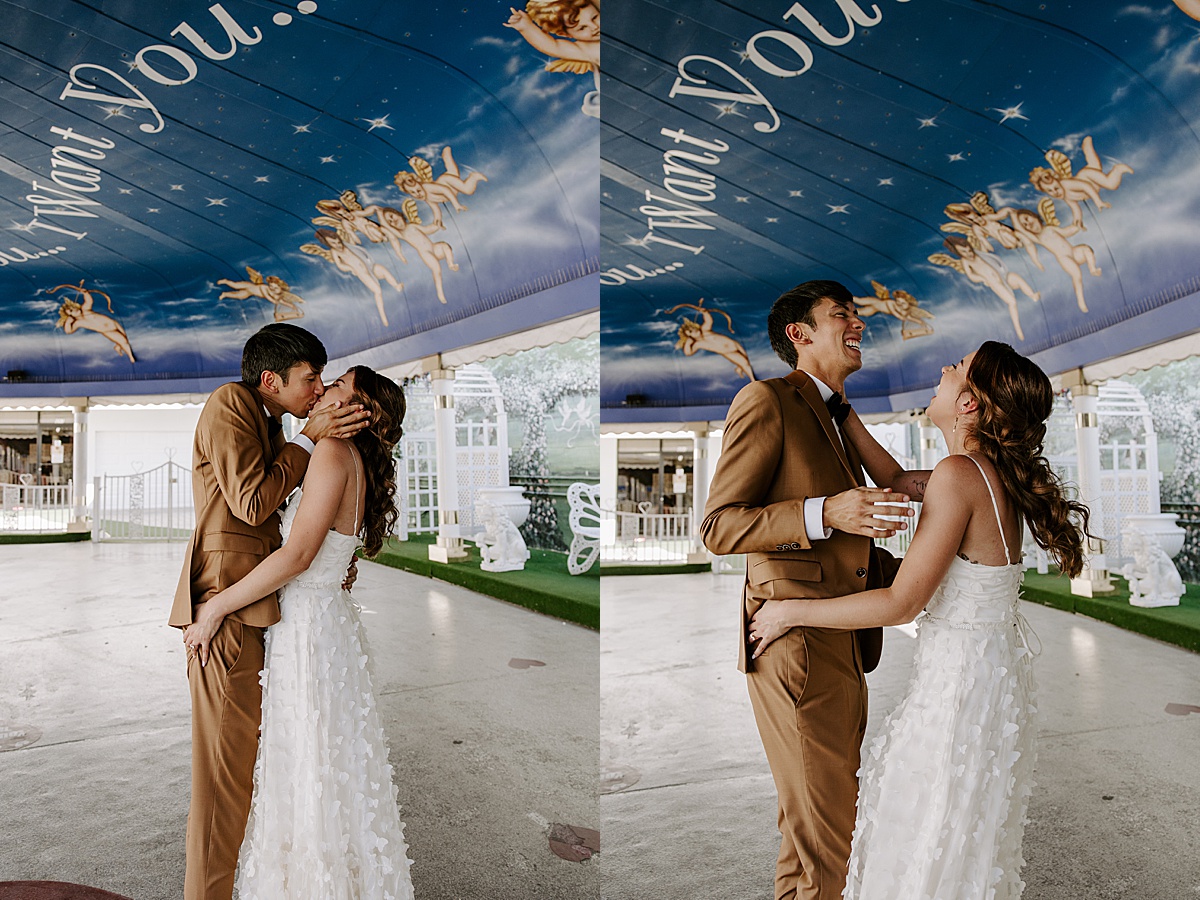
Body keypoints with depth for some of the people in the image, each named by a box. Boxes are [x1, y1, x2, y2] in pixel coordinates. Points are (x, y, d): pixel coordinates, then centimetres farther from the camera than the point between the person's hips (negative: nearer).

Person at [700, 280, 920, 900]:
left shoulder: (835, 418, 22)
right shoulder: (766, 400, -7)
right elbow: (719, 527, -14)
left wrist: (893, 493, 13)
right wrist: (826, 514, -25)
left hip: (842, 646, 9)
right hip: (799, 644, -9)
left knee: (808, 827, 18)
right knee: (821, 835, -2)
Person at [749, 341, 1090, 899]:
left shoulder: (959, 475, -25)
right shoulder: (999, 475, 0)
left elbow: (900, 603, -24)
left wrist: (790, 612, -15)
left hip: (961, 675, -9)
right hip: (994, 660, 9)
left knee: (935, 838, 11)